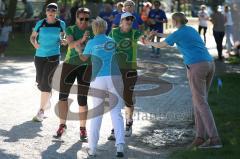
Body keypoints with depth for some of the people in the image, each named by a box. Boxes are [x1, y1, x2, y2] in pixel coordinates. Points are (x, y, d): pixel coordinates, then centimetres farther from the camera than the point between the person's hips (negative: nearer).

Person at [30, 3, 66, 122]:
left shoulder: (61, 24, 0)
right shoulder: (40, 23, 1)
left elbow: (64, 35, 17)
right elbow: (32, 37, 11)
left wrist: (62, 42, -4)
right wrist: (35, 44, -9)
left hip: (53, 56, -3)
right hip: (39, 56, 3)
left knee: (46, 83, -11)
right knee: (40, 82, 10)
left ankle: (41, 111, -5)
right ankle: (47, 100, 42)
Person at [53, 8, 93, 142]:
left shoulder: (93, 31, -1)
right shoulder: (71, 29, -2)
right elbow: (71, 45, -19)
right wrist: (82, 40, -37)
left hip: (86, 66, -1)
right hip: (70, 64, 1)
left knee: (83, 99, -2)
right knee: (63, 95, 2)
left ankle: (83, 129, 9)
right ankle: (62, 125, 16)